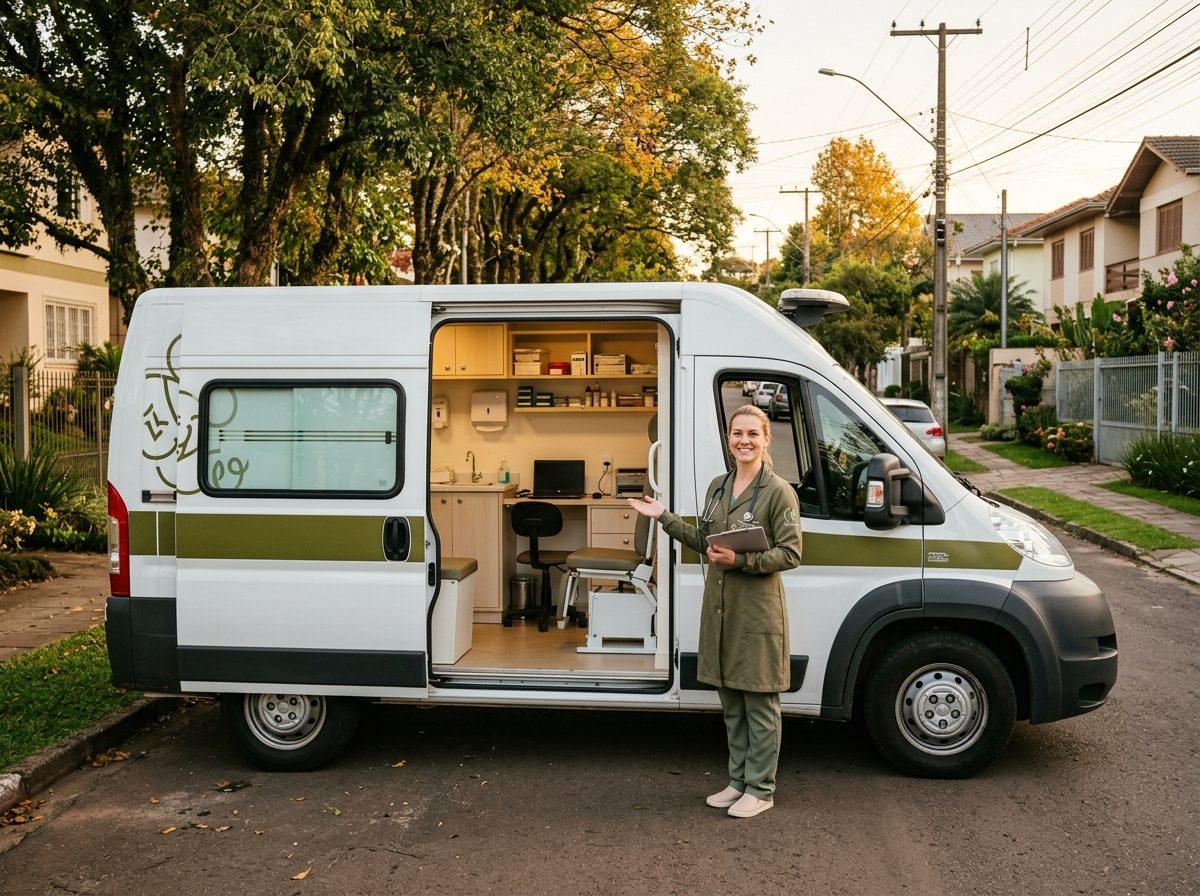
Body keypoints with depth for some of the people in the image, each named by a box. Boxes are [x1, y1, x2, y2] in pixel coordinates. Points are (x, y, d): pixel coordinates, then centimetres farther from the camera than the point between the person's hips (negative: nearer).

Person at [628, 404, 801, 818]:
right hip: (720, 607, 7)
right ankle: (739, 780, 29)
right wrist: (665, 517, 9)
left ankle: (760, 788, 15)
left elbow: (790, 554, -13)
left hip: (758, 611, -7)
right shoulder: (718, 486, 10)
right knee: (730, 701, 16)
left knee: (759, 703, 4)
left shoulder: (778, 492, -11)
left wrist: (740, 561, -22)